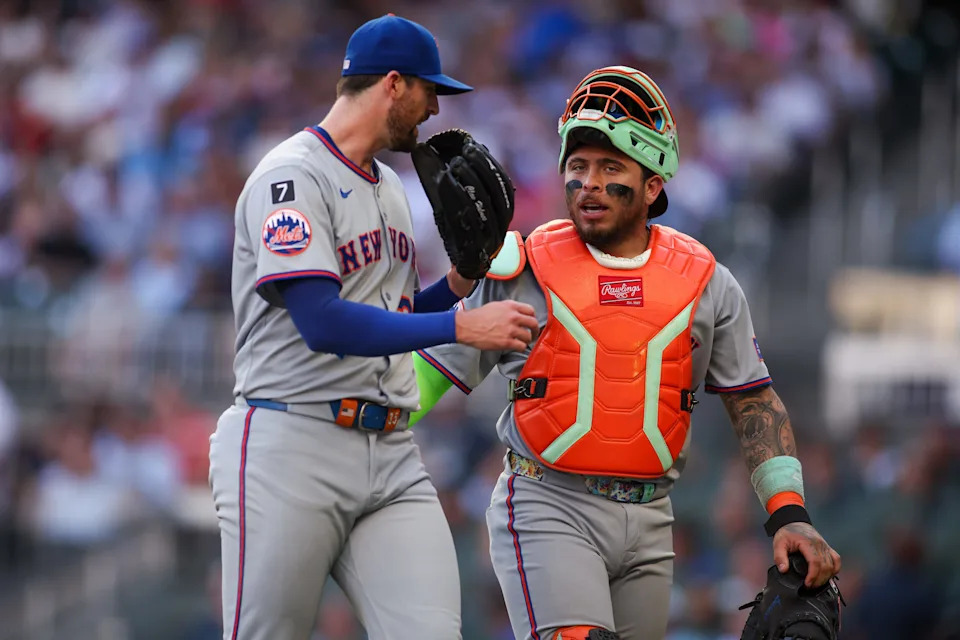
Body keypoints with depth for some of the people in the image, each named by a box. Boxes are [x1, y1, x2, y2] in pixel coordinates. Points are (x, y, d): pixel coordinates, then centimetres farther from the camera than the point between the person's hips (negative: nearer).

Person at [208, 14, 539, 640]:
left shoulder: (390, 189, 20)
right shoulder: (293, 177, -9)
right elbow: (324, 325, -21)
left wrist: (456, 284, 9)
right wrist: (460, 326, -23)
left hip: (391, 458, 7)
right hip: (292, 448, -7)